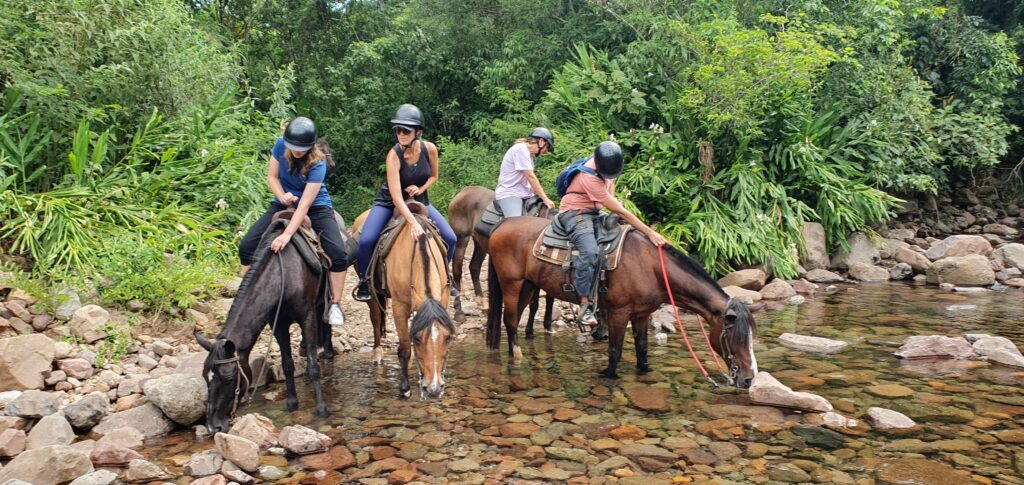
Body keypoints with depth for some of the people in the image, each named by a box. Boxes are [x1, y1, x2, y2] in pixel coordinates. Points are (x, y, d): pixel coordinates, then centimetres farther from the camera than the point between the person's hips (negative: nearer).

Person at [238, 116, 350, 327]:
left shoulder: (317, 163, -28)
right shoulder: (281, 145, -13)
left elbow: (305, 204, -32)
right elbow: (272, 177, -2)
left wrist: (287, 234, -40)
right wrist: (283, 196, -23)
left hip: (316, 207, -4)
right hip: (284, 203, 5)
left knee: (339, 254, -25)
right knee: (246, 246, -9)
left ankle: (335, 305, -9)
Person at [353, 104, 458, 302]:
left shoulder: (429, 148, -17)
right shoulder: (394, 155, -28)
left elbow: (433, 176, 4)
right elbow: (396, 197, -35)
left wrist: (421, 188, -17)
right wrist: (413, 223, -46)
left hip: (419, 201, 4)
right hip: (390, 202, -3)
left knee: (450, 239, -8)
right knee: (366, 240, -25)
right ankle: (364, 280, 1)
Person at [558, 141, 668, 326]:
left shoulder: (605, 164, -7)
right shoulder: (591, 179, -31)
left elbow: (611, 180, 19)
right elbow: (620, 212, -31)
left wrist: (612, 198, -3)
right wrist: (650, 232, -30)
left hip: (593, 211, 9)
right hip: (575, 213, -9)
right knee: (590, 252, -34)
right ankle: (585, 305, -27)